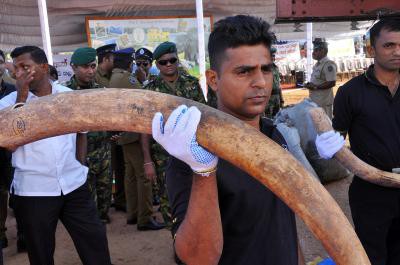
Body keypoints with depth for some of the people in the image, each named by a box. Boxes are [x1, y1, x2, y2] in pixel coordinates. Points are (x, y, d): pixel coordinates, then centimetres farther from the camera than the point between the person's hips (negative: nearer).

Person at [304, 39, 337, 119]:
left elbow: (331, 83, -22)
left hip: (323, 102, -9)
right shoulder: (317, 64, 14)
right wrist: (310, 85, 4)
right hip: (314, 100, 9)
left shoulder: (329, 65, -15)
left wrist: (315, 87, -19)